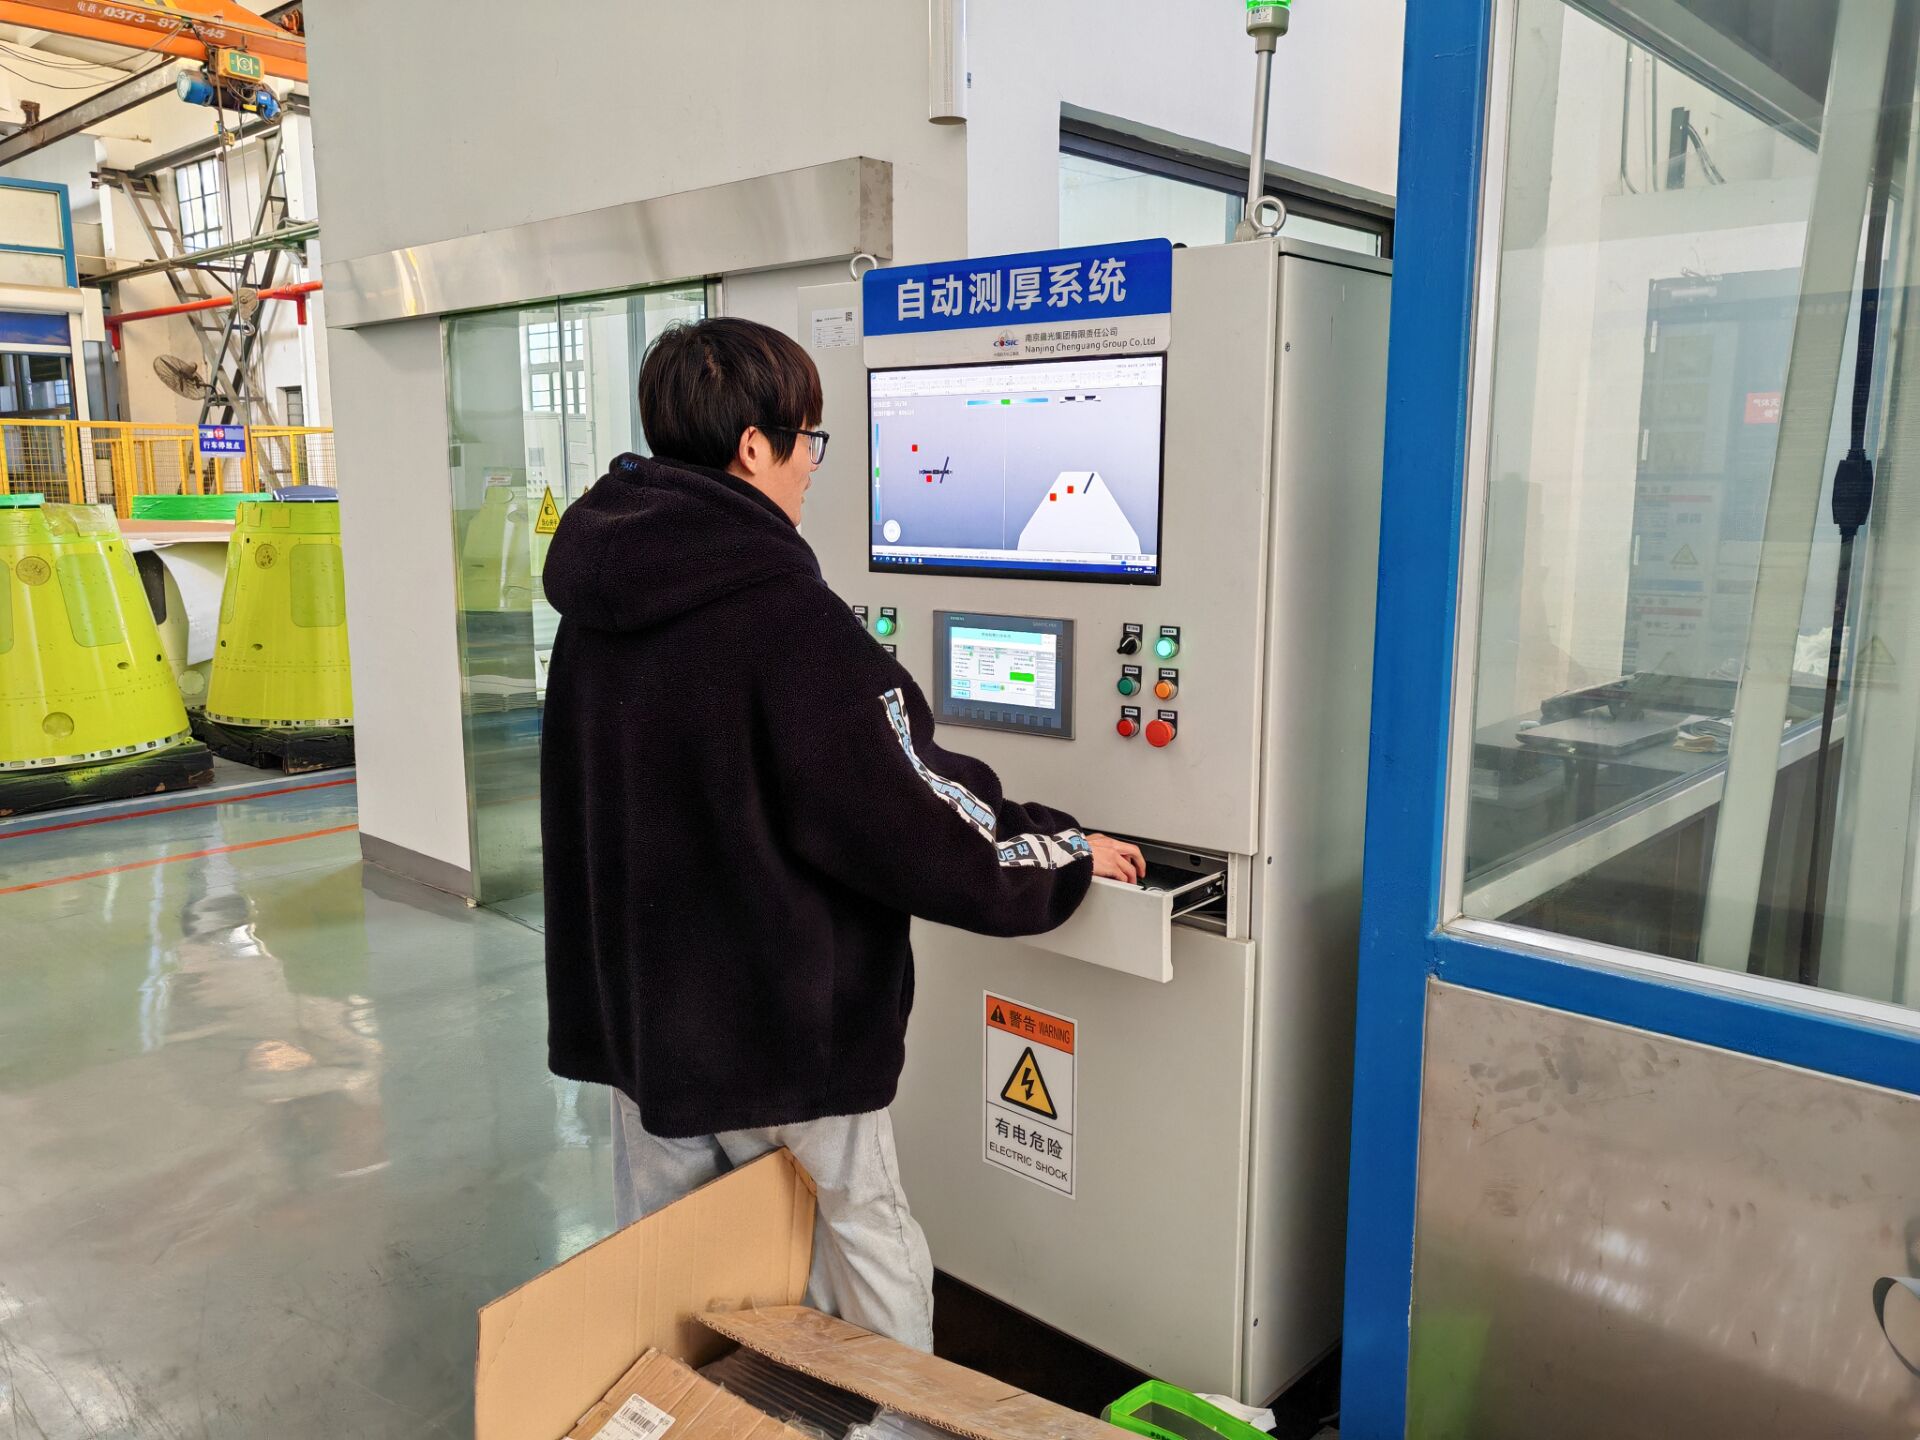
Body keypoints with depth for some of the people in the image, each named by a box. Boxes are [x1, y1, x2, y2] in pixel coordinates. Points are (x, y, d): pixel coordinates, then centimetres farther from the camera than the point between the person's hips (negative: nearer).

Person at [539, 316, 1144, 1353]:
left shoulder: (601, 604, 3)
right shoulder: (786, 616, -22)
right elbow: (920, 822, -18)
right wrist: (1067, 854, -2)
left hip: (635, 1011, 8)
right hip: (785, 1033, -7)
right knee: (873, 1265, 12)